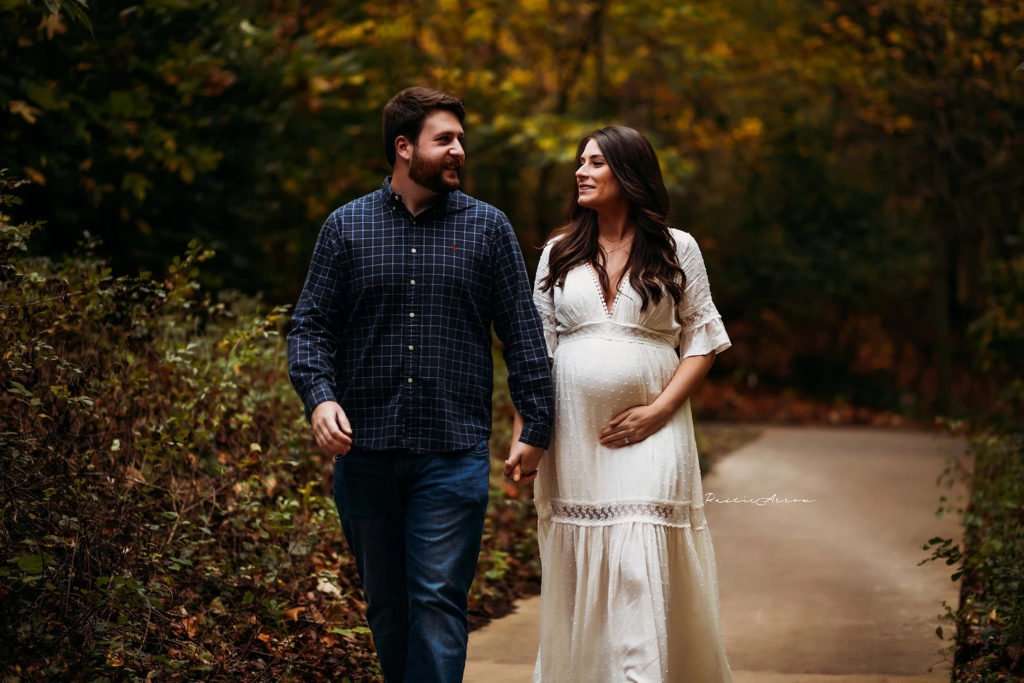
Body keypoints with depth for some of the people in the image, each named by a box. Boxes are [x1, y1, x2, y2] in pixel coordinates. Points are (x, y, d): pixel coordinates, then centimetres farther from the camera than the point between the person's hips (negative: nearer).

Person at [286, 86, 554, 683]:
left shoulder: (488, 228, 5)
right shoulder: (347, 227, 6)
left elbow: (524, 334, 4)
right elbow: (311, 325, 5)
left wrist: (537, 426, -1)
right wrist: (319, 396, -12)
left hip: (454, 453, -2)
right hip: (365, 450, 2)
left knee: (438, 601, -6)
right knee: (385, 604, 12)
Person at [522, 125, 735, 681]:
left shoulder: (675, 248, 2)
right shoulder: (560, 252, 10)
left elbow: (702, 338, 2)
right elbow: (536, 347, 10)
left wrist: (658, 411, -10)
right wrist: (522, 433, 3)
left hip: (650, 433, -3)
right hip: (574, 435, 3)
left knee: (643, 569, -11)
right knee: (581, 571, 6)